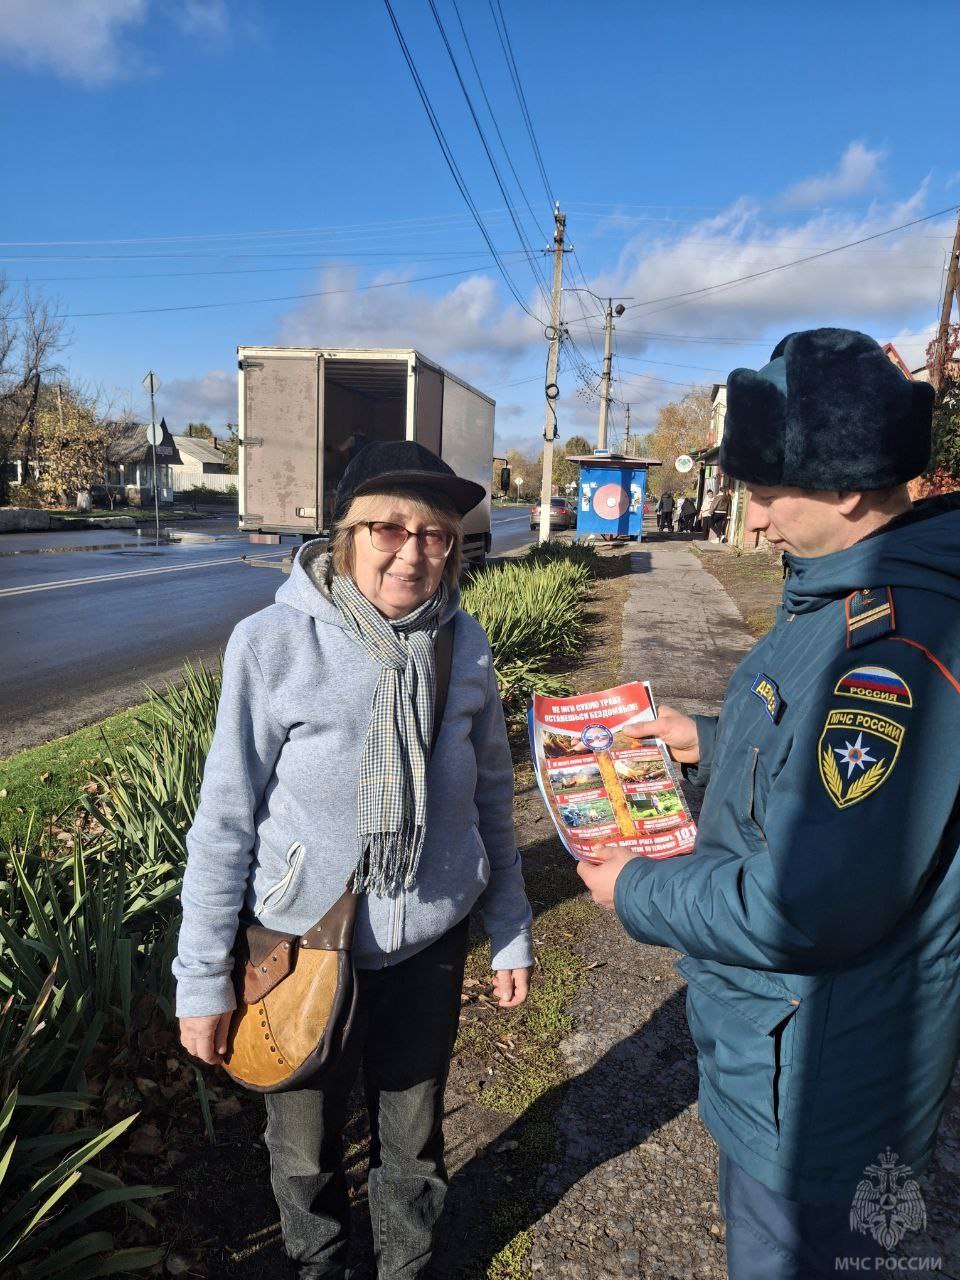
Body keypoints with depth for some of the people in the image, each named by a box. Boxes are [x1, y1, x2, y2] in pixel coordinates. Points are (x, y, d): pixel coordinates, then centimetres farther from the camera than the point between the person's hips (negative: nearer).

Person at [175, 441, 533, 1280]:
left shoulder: (464, 644, -9)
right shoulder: (274, 643, -18)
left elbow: (491, 794, 2)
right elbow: (226, 818, -11)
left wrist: (512, 932, 7)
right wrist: (203, 978, -6)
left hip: (431, 947, 2)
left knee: (414, 1136, 23)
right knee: (306, 1147, 22)